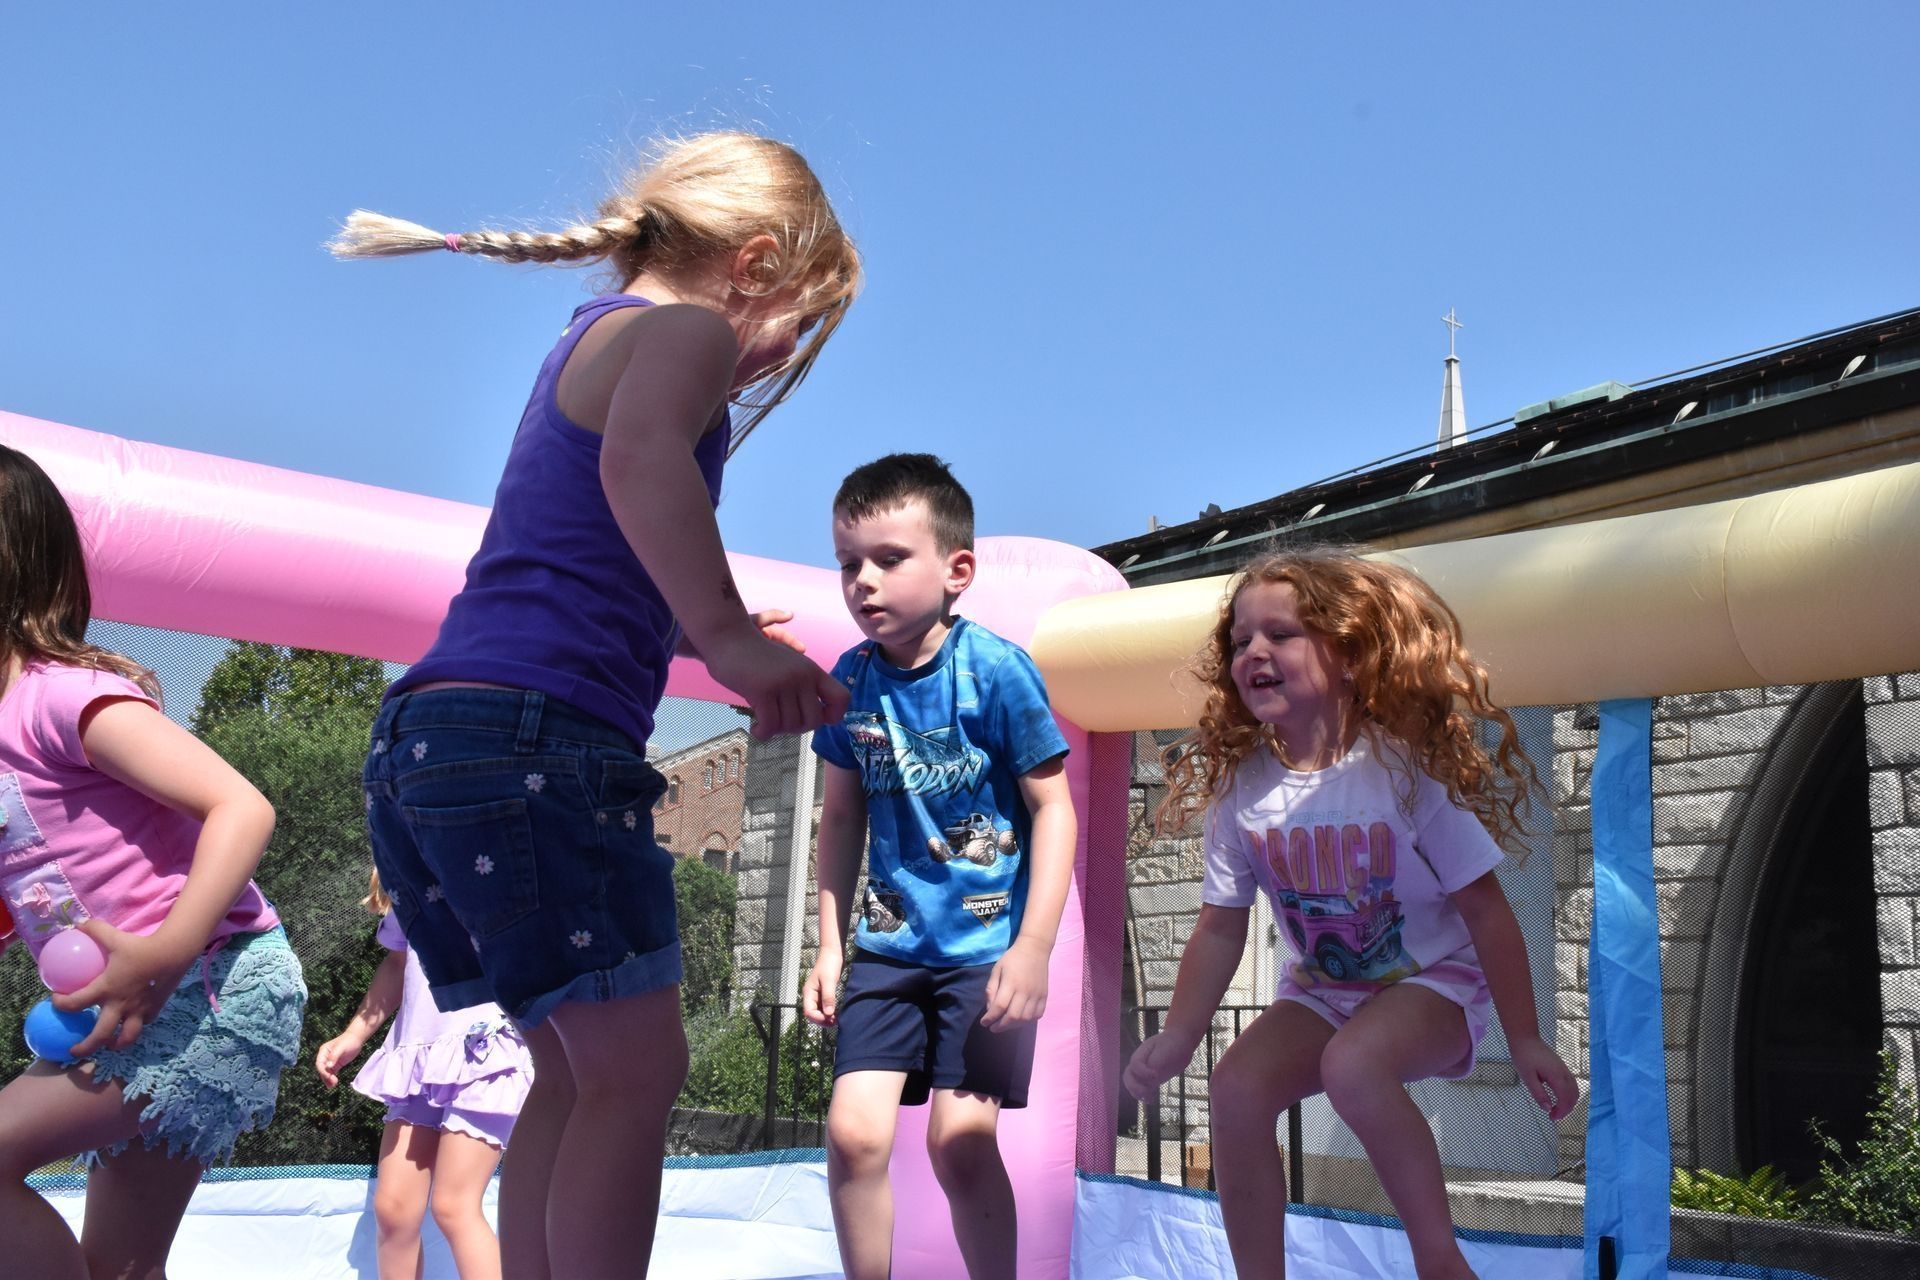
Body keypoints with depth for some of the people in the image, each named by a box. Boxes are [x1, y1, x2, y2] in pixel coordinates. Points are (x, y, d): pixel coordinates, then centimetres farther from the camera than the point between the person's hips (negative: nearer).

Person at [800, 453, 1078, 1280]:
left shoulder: (995, 670, -13)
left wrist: (1033, 947, -15)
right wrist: (829, 947, 8)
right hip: (889, 944, 4)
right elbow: (841, 817, 10)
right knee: (853, 1132, -5)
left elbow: (1052, 808, -10)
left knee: (960, 1140, -6)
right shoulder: (851, 680, 0)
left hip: (987, 946, -4)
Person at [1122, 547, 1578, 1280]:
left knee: (1352, 1065, -34)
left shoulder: (1404, 770, -21)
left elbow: (1486, 910, -14)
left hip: (1433, 981, -4)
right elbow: (1221, 926, -4)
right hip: (1320, 990, 5)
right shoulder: (1238, 786, -10)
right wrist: (1180, 1037, -12)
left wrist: (1524, 1040, -11)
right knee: (1236, 1090, -19)